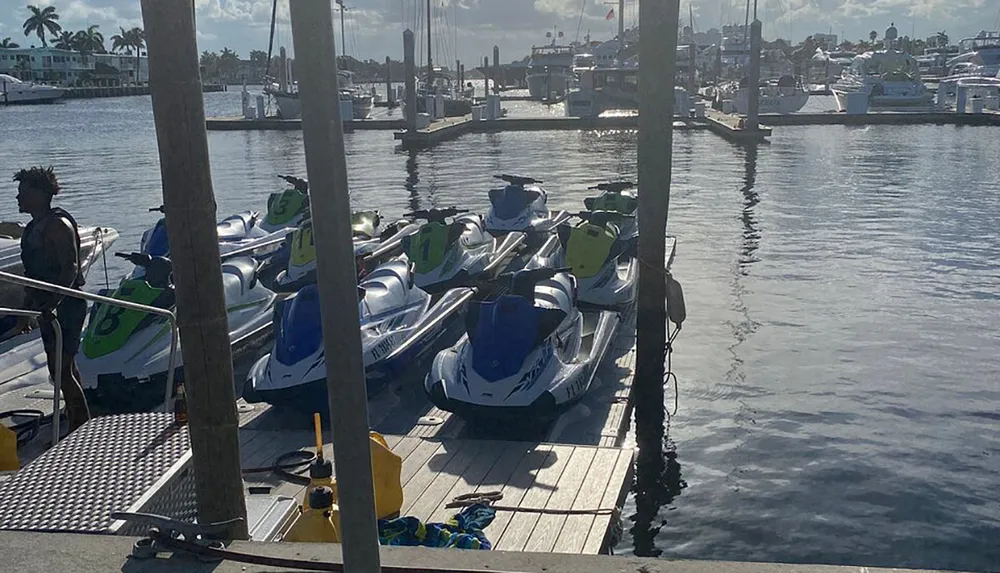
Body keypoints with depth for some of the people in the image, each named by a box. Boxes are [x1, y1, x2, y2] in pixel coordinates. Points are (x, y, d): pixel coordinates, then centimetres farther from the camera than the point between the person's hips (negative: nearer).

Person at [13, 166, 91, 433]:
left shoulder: (58, 225, -13)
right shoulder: (32, 229, 16)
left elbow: (71, 268, -22)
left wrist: (53, 303, -31)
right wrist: (26, 310, 22)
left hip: (66, 305, -10)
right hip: (47, 308, 10)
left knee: (62, 370, -11)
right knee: (64, 368, 14)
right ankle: (79, 430, 23)